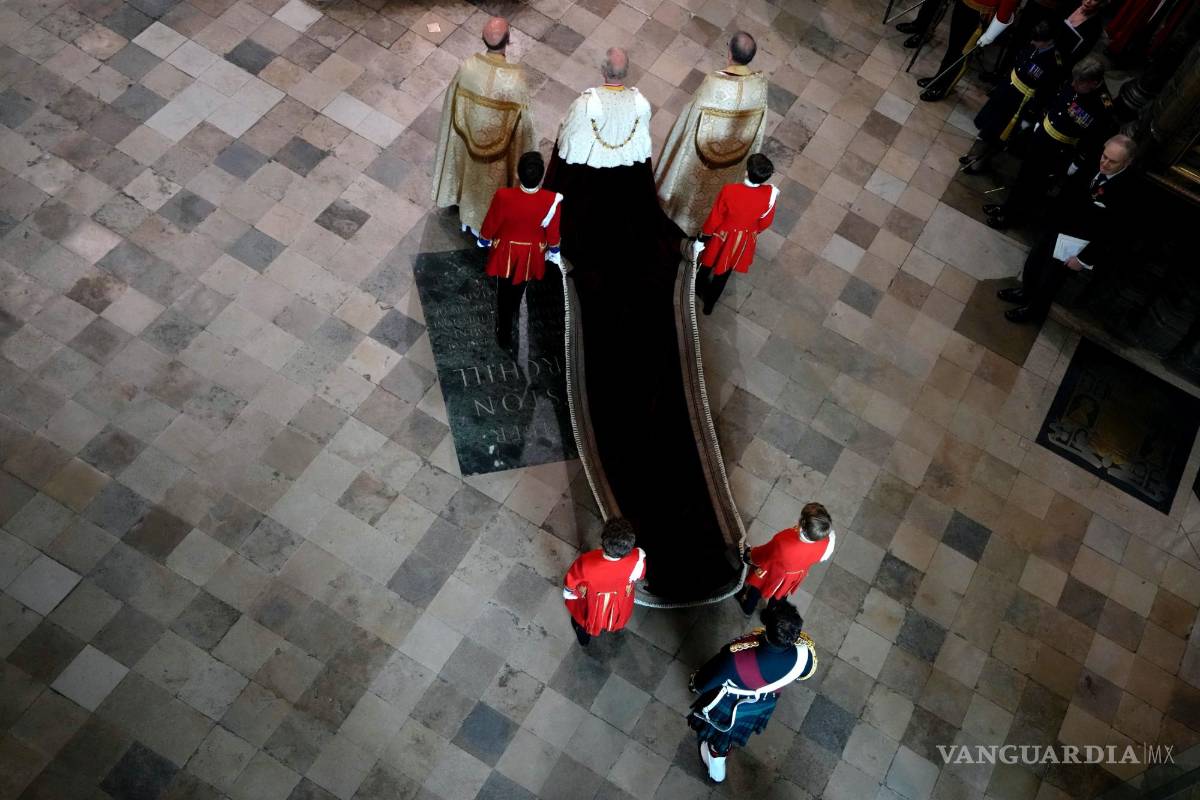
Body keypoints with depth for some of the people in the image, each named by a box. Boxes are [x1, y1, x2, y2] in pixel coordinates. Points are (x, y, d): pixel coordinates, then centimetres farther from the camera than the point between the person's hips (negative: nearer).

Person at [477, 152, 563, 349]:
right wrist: (553, 251, 7)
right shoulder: (552, 200, -32)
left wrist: (484, 240, 8)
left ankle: (504, 334, 40)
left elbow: (491, 223, -15)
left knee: (504, 292, 23)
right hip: (531, 253, 1)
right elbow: (553, 232, -15)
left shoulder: (504, 196, -34)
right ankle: (510, 316, 61)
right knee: (518, 289, 31)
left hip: (506, 251, -1)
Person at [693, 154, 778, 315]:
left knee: (708, 264, 30)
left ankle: (699, 288, 58)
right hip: (744, 240, 2)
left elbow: (715, 218, -21)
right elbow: (765, 222, -10)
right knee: (723, 274, 26)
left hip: (723, 235, -2)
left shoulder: (729, 190, -35)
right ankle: (709, 303, 47)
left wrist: (701, 239, -6)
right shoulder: (770, 194, -28)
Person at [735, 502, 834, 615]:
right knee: (779, 597, 36)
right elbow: (823, 558, -11)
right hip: (794, 577, 3)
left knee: (756, 589, 32)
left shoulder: (782, 543, -48)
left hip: (772, 575, -3)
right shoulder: (827, 543, -37)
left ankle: (748, 608, 61)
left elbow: (762, 557, -24)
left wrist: (750, 555, -3)